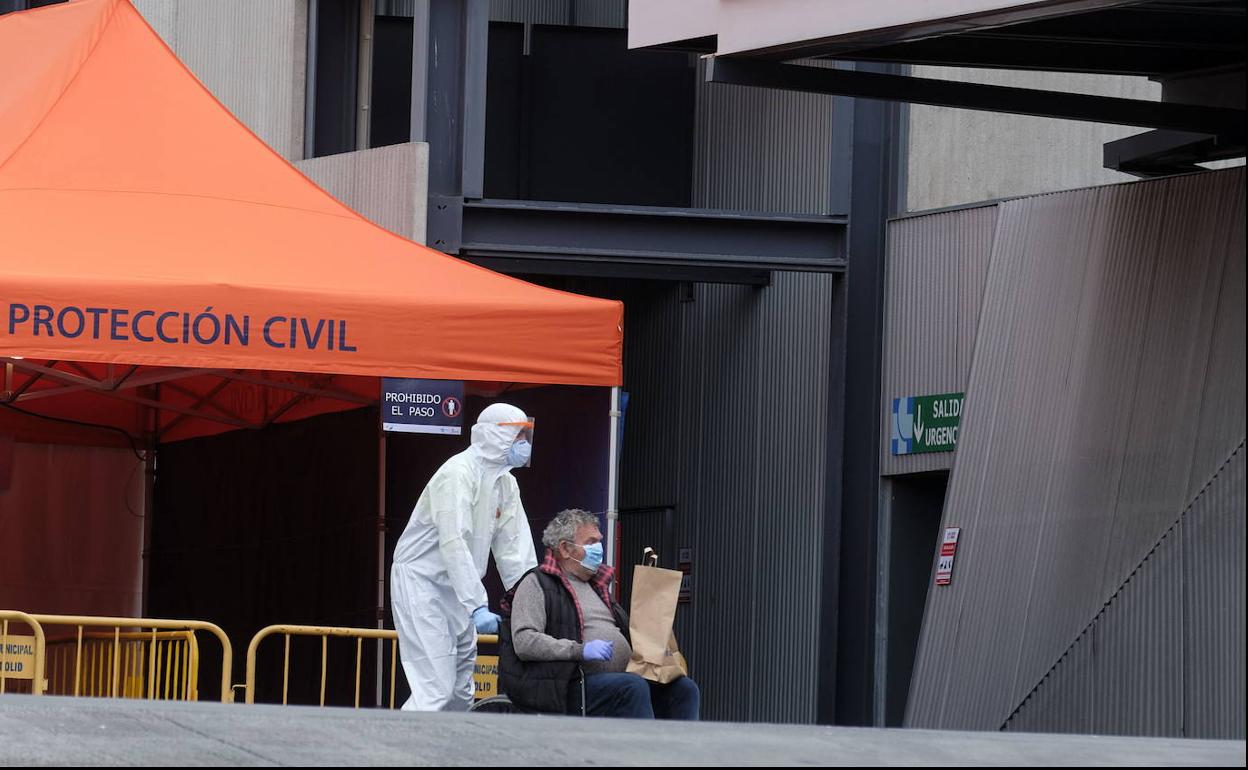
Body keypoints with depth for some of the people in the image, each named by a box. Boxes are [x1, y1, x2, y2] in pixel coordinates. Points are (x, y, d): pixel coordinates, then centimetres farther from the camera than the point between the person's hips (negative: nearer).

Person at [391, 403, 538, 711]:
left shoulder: (506, 483, 9)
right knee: (435, 689, -19)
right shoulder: (458, 474, -20)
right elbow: (454, 544, -28)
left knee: (461, 692, 11)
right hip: (421, 579, -10)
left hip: (454, 589, 10)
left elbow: (514, 548, 9)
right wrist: (477, 606, -34)